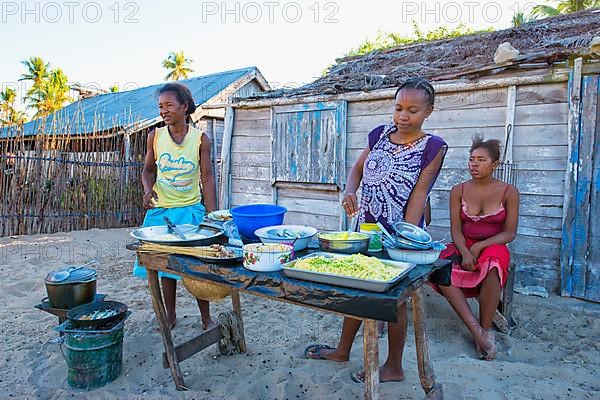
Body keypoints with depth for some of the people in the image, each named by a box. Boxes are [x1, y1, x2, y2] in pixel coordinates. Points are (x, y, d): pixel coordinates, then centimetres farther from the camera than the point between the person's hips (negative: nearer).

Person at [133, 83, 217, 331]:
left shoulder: (200, 139, -6)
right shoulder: (155, 136, 0)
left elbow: (207, 177, -4)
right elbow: (148, 169, 11)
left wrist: (212, 216, -7)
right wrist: (148, 189, -11)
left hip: (191, 210, -2)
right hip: (161, 209, 2)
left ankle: (206, 318, 18)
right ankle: (170, 315, 29)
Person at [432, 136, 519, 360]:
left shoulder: (508, 192, -1)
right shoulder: (458, 191, 4)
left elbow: (509, 233, -3)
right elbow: (455, 230, 0)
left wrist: (479, 246, -18)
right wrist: (465, 252, -19)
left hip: (494, 248, -2)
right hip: (464, 247, 2)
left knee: (492, 263, -38)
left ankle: (486, 328, -21)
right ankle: (475, 328, -28)